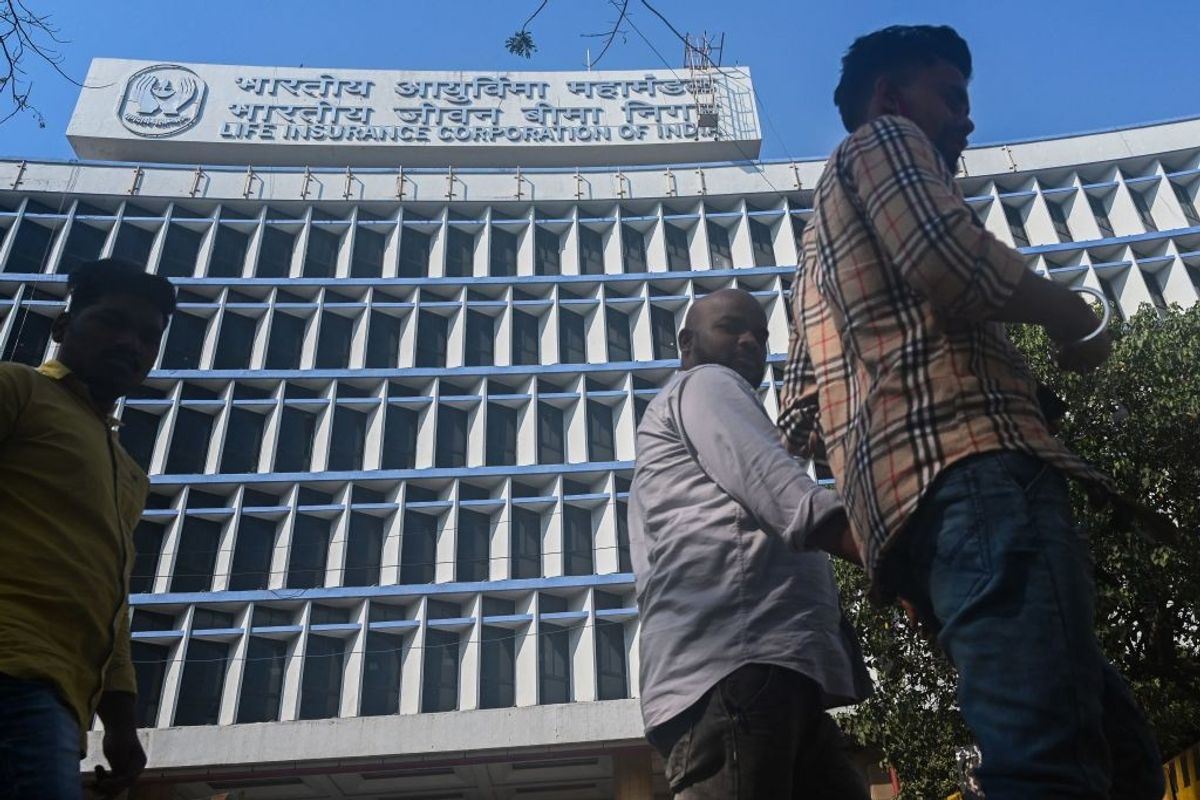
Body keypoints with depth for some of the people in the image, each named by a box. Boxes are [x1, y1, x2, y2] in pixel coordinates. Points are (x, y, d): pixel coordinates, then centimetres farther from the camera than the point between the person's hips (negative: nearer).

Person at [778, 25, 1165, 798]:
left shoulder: (821, 250, 37)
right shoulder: (882, 142, 12)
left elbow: (802, 422, 31)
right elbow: (959, 264, -10)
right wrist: (1069, 310, 7)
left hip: (906, 498, 10)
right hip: (973, 470, -10)